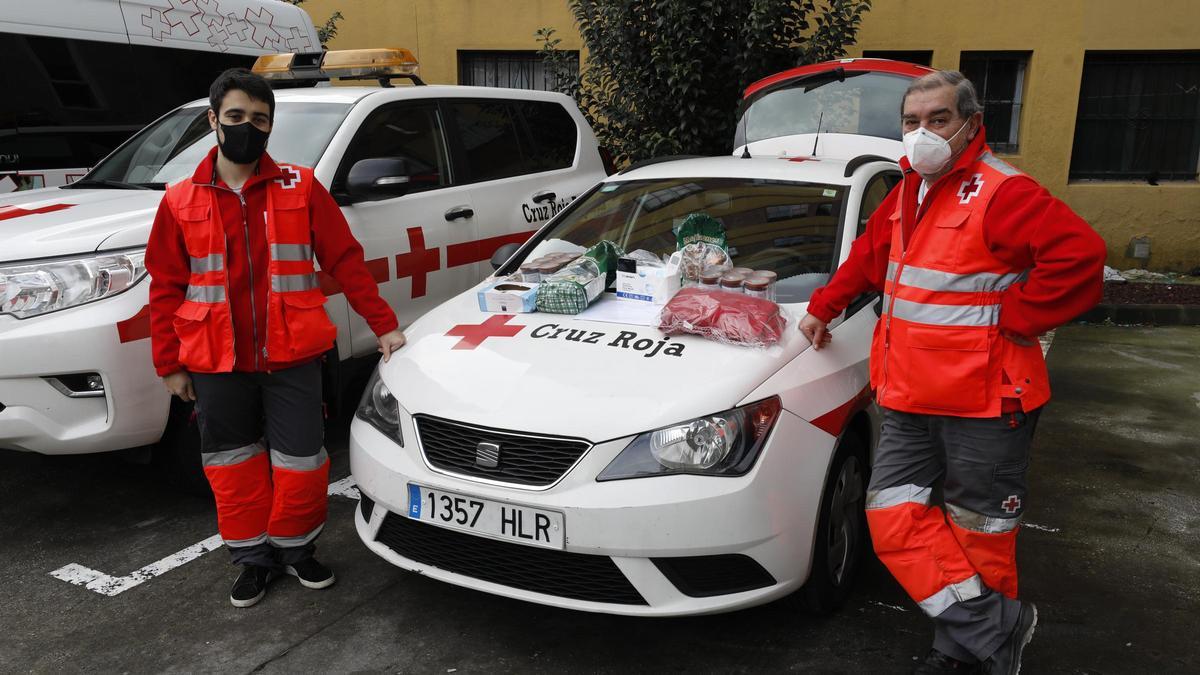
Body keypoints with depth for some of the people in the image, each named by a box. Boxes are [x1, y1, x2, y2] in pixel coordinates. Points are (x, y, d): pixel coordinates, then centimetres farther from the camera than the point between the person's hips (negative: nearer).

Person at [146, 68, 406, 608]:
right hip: (217, 364, 1)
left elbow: (345, 260, 3)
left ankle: (295, 547, 29)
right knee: (234, 465, 11)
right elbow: (166, 288, 7)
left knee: (300, 461, 4)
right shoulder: (181, 201, 4)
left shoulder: (300, 187, 1)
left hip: (291, 358, -1)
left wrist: (383, 324, 0)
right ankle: (254, 558, 30)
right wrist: (169, 365, 6)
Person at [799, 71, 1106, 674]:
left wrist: (1011, 320, -17)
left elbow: (1079, 254, -22)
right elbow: (867, 258, 28)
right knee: (893, 517, 2)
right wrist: (822, 308, 30)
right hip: (909, 398, 8)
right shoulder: (907, 195, 13)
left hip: (985, 401, -7)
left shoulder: (1001, 193, -12)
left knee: (977, 532, 6)